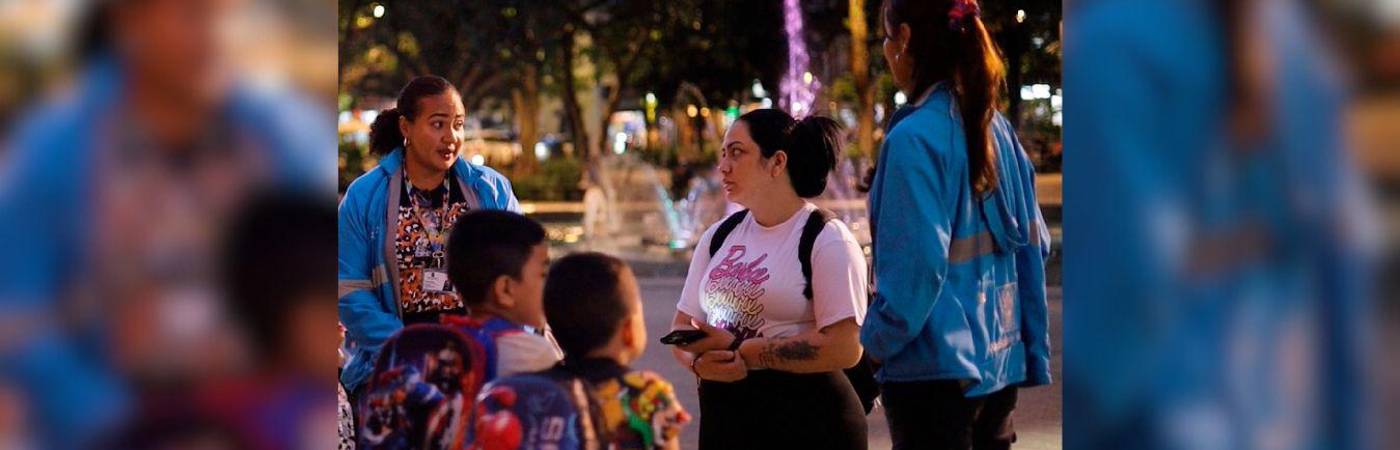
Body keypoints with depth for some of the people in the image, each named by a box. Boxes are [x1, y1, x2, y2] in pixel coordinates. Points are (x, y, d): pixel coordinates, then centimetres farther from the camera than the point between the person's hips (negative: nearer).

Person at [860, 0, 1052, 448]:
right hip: (999, 362, 7)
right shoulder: (995, 128, 6)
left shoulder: (915, 138, -17)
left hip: (934, 372, -7)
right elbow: (1032, 245, 10)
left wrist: (874, 342, -5)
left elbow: (917, 267, -20)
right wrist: (1034, 353, 15)